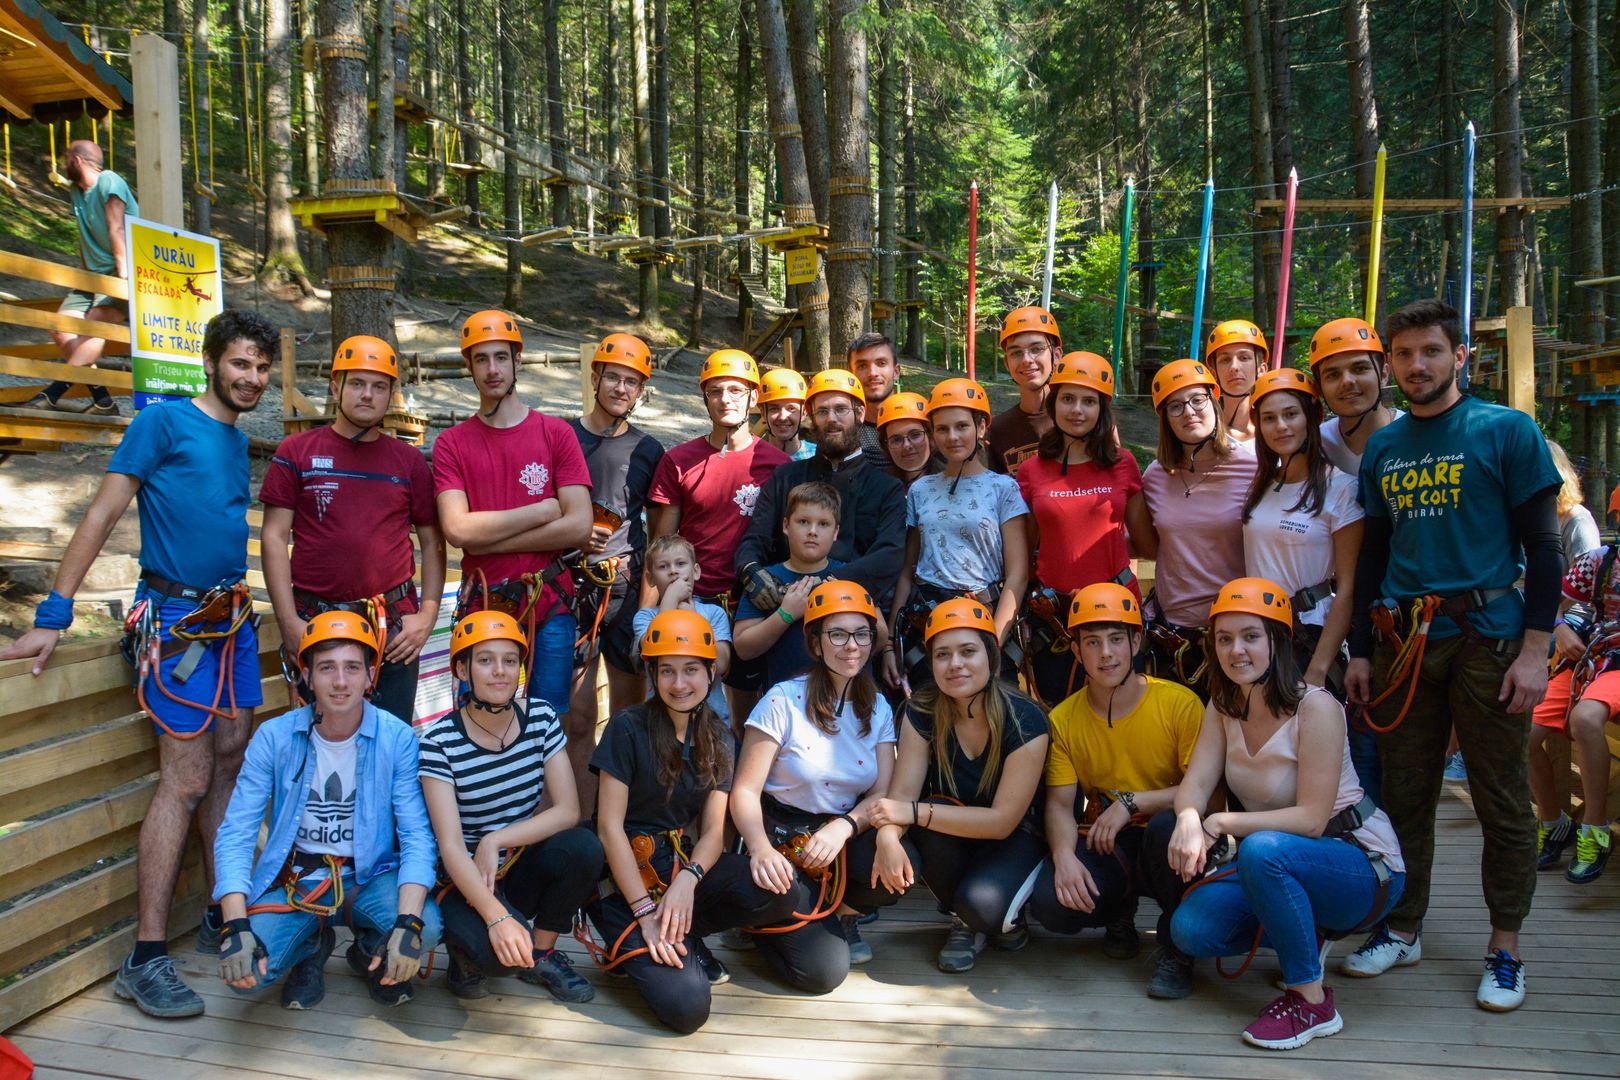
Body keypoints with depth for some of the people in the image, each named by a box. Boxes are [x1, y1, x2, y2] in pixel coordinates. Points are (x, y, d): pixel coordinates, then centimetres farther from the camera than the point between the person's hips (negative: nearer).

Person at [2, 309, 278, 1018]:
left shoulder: (239, 441, 14)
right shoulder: (164, 421, -7)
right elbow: (103, 514, -11)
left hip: (232, 615, 7)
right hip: (176, 615, -7)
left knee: (231, 762, 12)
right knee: (186, 779, -9)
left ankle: (225, 914, 24)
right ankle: (145, 961, -3)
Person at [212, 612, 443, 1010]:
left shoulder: (398, 739, -14)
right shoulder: (274, 737, -10)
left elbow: (417, 836, -17)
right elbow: (236, 834, -10)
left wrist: (408, 923, -32)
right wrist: (235, 925, -25)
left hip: (370, 876, 0)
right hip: (296, 878, 1)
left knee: (426, 929, -30)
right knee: (245, 972, -25)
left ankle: (370, 952, 9)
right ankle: (313, 947, 12)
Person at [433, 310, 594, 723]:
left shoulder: (557, 434, 3)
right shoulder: (451, 444, 5)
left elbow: (579, 527, -8)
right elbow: (458, 530, -9)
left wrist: (488, 540, -9)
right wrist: (545, 509, -8)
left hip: (548, 606, -1)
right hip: (480, 607, 1)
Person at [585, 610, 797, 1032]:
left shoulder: (717, 737, 4)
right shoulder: (628, 728, -11)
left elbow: (713, 830, 0)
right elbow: (610, 828, -13)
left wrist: (688, 879, -22)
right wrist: (646, 913, -19)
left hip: (685, 862, 5)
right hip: (626, 873, -5)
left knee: (776, 896, -25)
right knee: (687, 1007, -22)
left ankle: (685, 936, 1)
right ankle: (631, 946, 7)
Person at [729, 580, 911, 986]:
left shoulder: (877, 708, 4)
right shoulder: (784, 701, -11)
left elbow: (882, 793, -3)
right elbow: (745, 790, -13)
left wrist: (843, 827, -25)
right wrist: (760, 847, -32)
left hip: (847, 836, 4)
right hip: (783, 841, -4)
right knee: (822, 971, -21)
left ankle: (841, 911, 4)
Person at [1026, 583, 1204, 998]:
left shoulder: (1179, 703, -10)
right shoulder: (1063, 719, 0)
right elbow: (1059, 803, -4)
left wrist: (1132, 801, -22)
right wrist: (1065, 855, -25)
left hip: (1166, 845, -2)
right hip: (1103, 848, 3)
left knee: (1168, 825, -38)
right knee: (1049, 903, -27)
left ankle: (1176, 950, -11)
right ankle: (1119, 913, 11)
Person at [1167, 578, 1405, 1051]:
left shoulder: (1316, 708, -20)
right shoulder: (1223, 707, 1)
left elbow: (1311, 818, -23)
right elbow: (1195, 782, -10)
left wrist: (1222, 823, -29)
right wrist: (1189, 820, -32)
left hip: (1362, 868, -6)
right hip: (1278, 868, 6)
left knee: (1263, 849, -38)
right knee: (1190, 929, -16)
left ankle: (1313, 1003, -19)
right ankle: (1304, 939, 13)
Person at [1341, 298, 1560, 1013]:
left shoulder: (1506, 430, -1)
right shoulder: (1382, 449, 12)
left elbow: (1542, 546, -3)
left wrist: (1534, 650, -11)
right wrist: (1359, 651, 11)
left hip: (1487, 638, -4)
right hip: (1404, 640, 4)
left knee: (1502, 802, 5)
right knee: (1404, 796, 10)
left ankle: (1505, 947, 18)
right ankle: (1402, 929, 23)